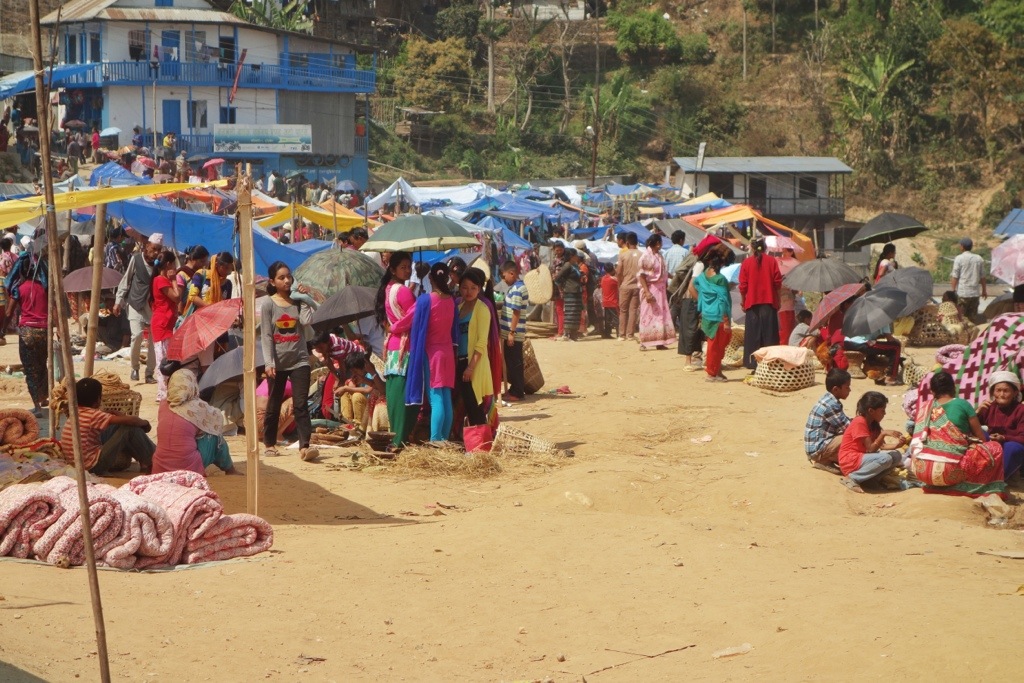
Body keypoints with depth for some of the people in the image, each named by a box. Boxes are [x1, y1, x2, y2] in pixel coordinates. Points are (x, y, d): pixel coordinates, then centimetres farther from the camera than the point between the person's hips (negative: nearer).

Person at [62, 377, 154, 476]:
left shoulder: (77, 413, 8)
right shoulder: (93, 415, -18)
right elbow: (127, 420, -21)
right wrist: (143, 422, -1)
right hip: (93, 466, -9)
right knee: (129, 428, -10)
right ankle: (150, 463, 6)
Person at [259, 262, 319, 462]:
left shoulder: (297, 301, 6)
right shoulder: (268, 304, -1)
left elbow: (306, 322, -13)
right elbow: (266, 336, -5)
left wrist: (305, 298, -6)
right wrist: (269, 363, -14)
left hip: (299, 360, 1)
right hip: (278, 362, -1)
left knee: (301, 404, -9)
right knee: (274, 404, 9)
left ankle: (304, 446, -17)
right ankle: (269, 444, 24)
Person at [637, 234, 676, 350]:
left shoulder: (659, 255, 11)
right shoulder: (646, 256, -11)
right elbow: (641, 275, -14)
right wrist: (647, 292, -22)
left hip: (661, 289, 7)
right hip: (650, 289, -7)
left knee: (661, 316, 5)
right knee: (648, 316, -4)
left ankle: (659, 343, 9)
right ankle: (643, 343, 0)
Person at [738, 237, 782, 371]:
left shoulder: (746, 262, -3)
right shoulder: (771, 261, -2)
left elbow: (743, 286, -2)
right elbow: (778, 282, -1)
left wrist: (743, 300, 12)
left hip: (752, 303, 0)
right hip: (769, 302, 0)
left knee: (753, 336, 3)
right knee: (769, 335, 3)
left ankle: (753, 364, -1)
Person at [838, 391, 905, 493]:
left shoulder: (873, 424, 11)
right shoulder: (859, 422, -17)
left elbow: (881, 446, 7)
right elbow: (871, 449, -20)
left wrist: (897, 445, -10)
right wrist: (884, 433, -29)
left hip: (863, 458, 9)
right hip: (850, 461, -9)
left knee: (896, 456, -1)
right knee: (885, 458, -29)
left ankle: (868, 477, -5)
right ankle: (852, 478, -19)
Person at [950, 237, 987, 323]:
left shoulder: (959, 259, -7)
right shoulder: (979, 259, 7)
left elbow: (955, 277, -9)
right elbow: (982, 277, 13)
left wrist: (953, 290, -3)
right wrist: (984, 290, 24)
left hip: (962, 293, -4)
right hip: (975, 293, 4)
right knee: (973, 317, 10)